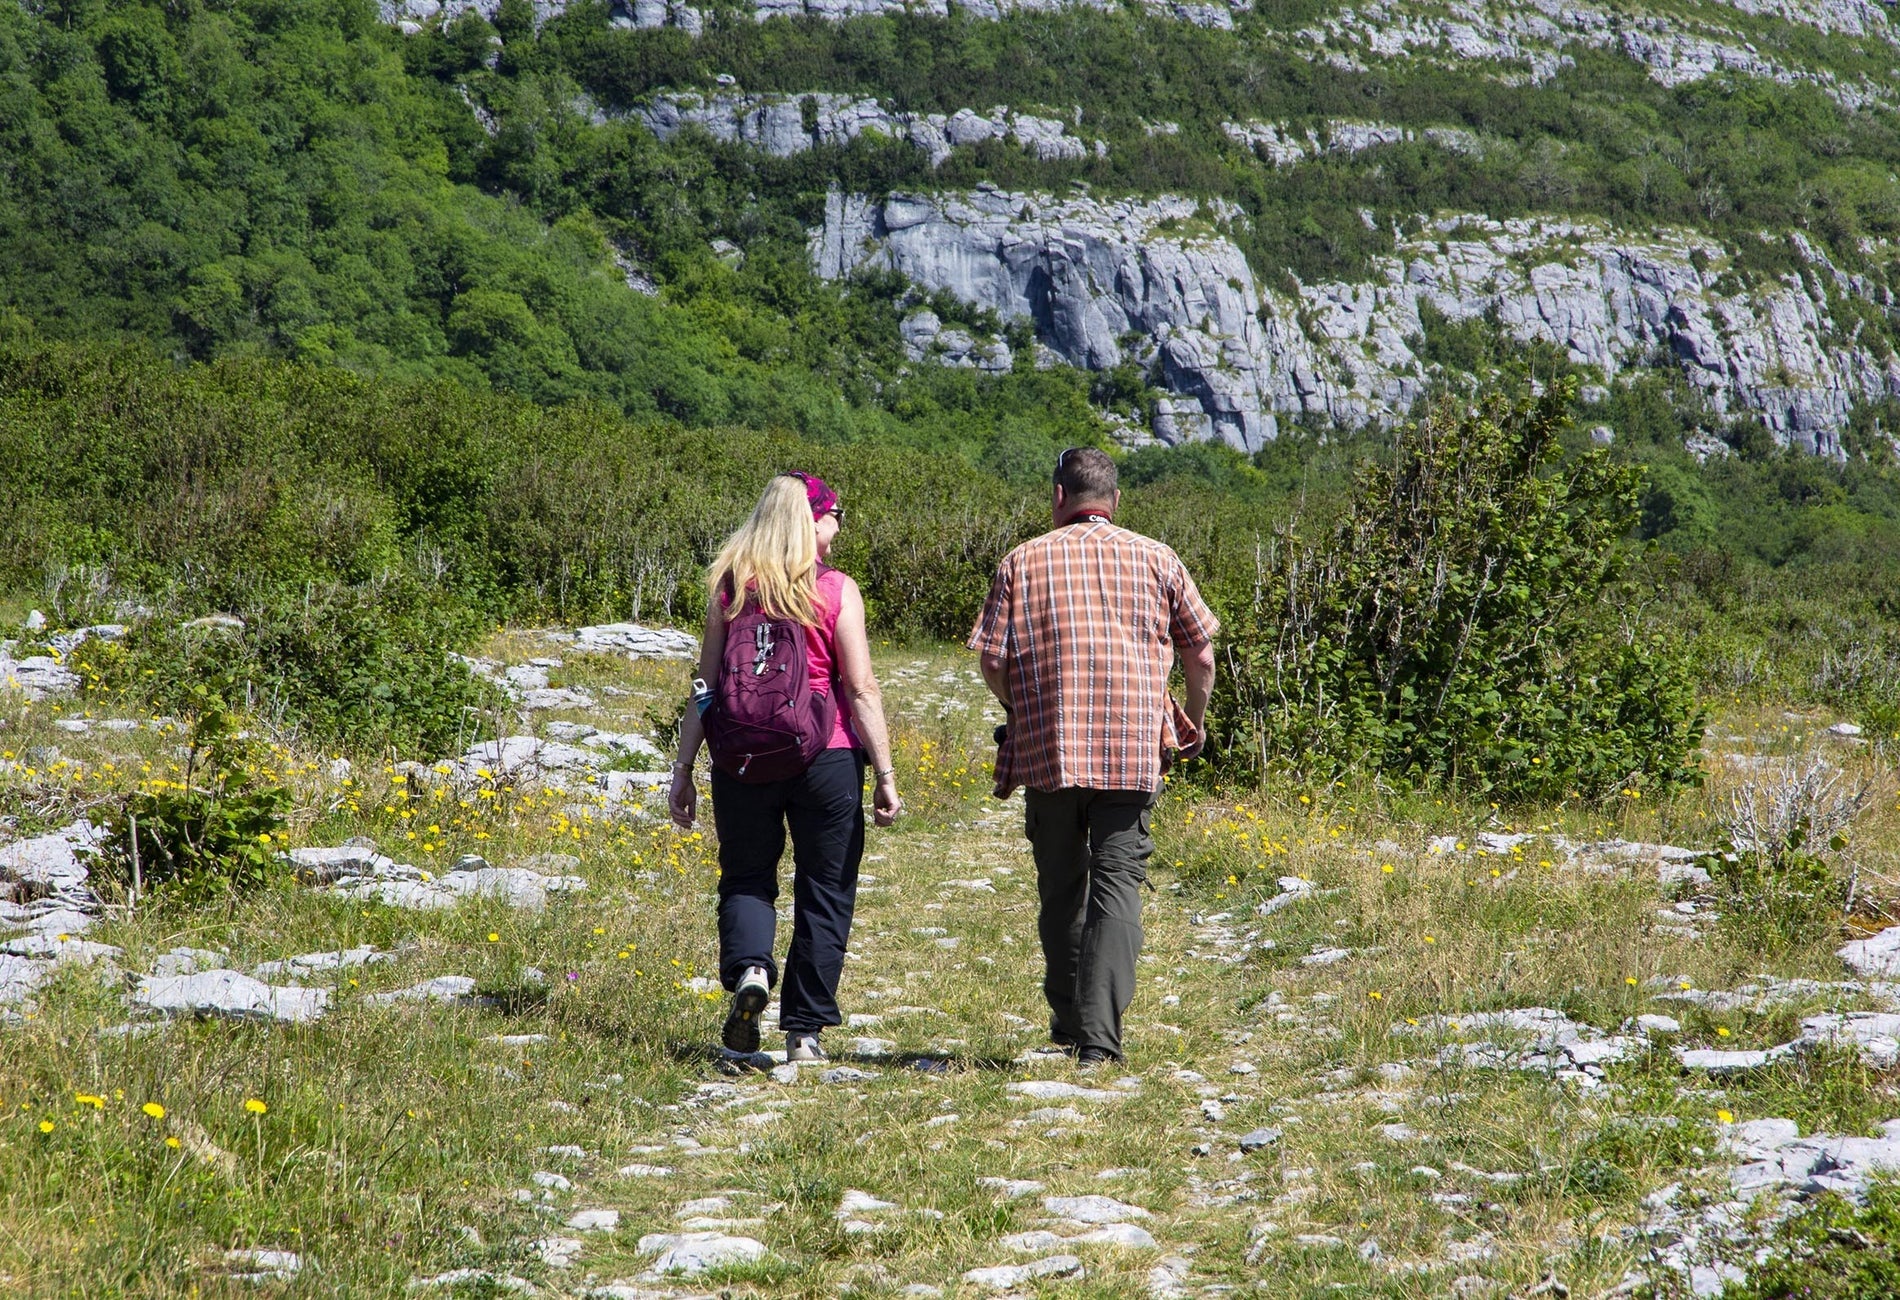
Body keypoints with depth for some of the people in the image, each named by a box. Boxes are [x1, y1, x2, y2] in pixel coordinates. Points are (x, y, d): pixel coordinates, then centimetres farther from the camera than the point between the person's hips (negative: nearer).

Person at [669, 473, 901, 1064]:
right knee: (823, 893, 9)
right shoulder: (837, 591, -4)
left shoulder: (729, 587, 3)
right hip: (825, 756, -2)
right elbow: (862, 690, -7)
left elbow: (705, 686, 3)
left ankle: (748, 970, -13)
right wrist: (886, 775, -3)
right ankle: (804, 1031, 10)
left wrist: (682, 769, 8)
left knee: (745, 877, 16)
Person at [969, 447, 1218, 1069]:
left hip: (1046, 749, 1)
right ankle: (1099, 1034, -14)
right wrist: (1195, 724, 25)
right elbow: (1200, 655, 8)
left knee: (1061, 889, 15)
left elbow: (992, 661, 0)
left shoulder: (1023, 561, 4)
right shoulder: (1155, 559, 6)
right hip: (1133, 753, 0)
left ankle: (1068, 1023, 27)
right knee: (1117, 885, -2)